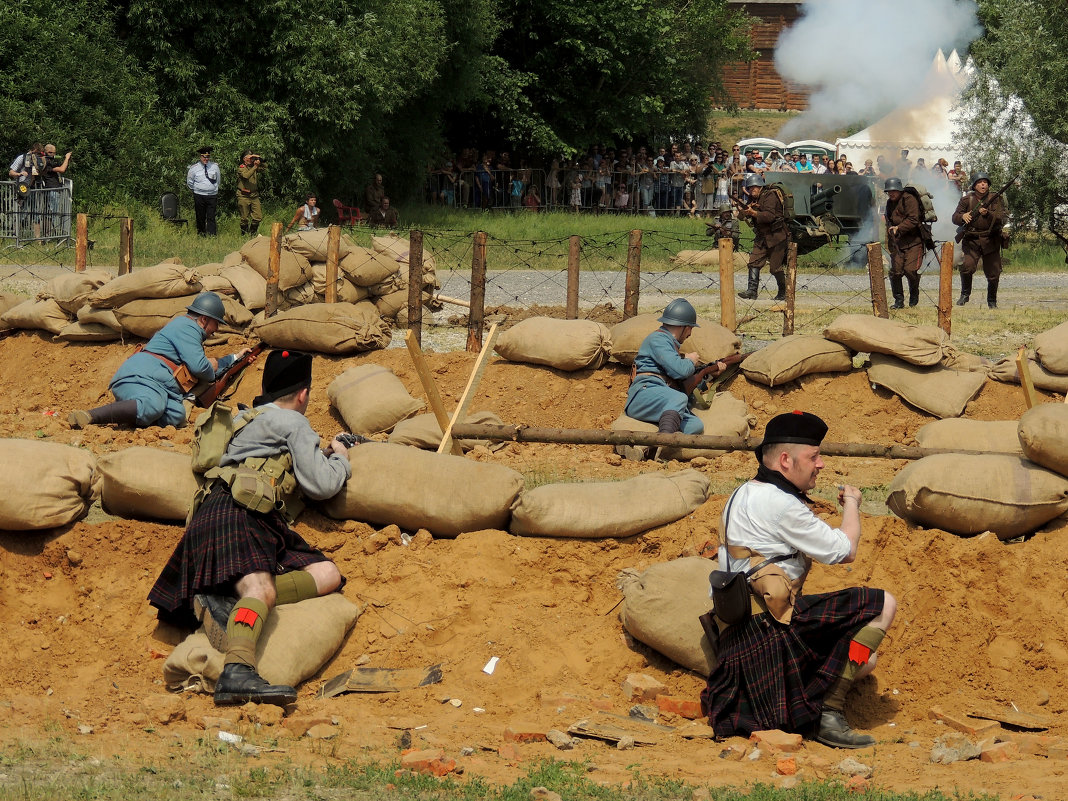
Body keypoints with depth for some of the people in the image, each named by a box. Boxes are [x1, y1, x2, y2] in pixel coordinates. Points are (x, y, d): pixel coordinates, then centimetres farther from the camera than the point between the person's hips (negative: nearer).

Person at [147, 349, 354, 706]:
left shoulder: (250, 419, 34)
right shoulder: (292, 423, 7)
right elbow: (320, 485, 5)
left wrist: (322, 455, 54)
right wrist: (340, 459, 25)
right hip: (232, 513, -9)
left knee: (328, 575, -8)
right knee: (261, 590, -34)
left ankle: (230, 600, -30)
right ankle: (237, 672, -61)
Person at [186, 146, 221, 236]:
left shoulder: (215, 167, 5)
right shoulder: (194, 168, -1)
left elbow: (218, 180, 20)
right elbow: (189, 182, 9)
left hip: (212, 196, 1)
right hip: (199, 196, -1)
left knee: (211, 218, -6)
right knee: (200, 217, 4)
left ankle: (211, 236, -11)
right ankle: (201, 235, 13)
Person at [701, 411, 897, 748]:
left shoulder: (744, 494, 20)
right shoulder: (779, 503, -13)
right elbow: (845, 551, -6)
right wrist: (852, 504, 11)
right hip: (772, 620, -11)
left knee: (866, 661, 20)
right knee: (883, 605, -13)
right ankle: (828, 712, -16)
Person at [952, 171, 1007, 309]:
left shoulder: (996, 199, 1)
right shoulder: (967, 199, 4)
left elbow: (1002, 218, -9)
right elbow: (955, 217, 4)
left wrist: (988, 214, -26)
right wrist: (963, 216, -19)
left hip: (990, 241, 0)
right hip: (971, 240, 0)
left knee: (993, 274, 4)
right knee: (967, 266, -21)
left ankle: (992, 301, 25)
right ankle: (965, 294, 1)